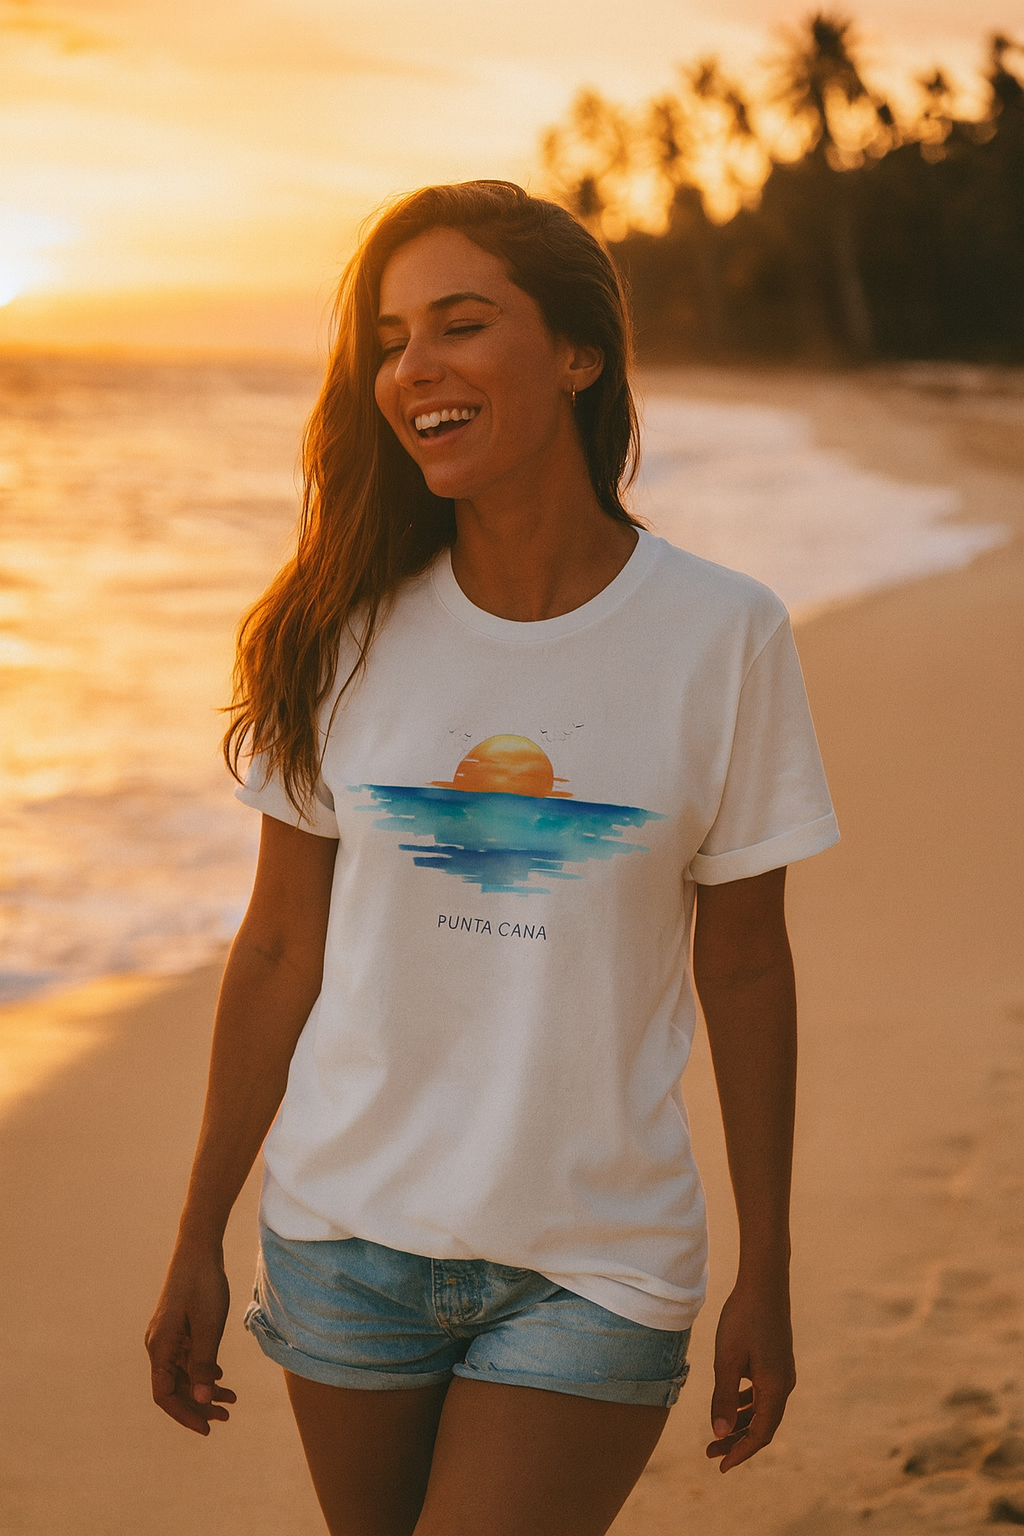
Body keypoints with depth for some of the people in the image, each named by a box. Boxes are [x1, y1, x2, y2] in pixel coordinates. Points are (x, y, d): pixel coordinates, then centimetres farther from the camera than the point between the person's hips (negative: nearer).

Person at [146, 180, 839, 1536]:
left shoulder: (724, 636, -8)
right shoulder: (349, 630, -2)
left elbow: (744, 969, -1)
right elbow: (279, 951, 3)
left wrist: (766, 1276, 4)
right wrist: (199, 1242, 6)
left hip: (599, 1261, -2)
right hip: (347, 1232, 2)